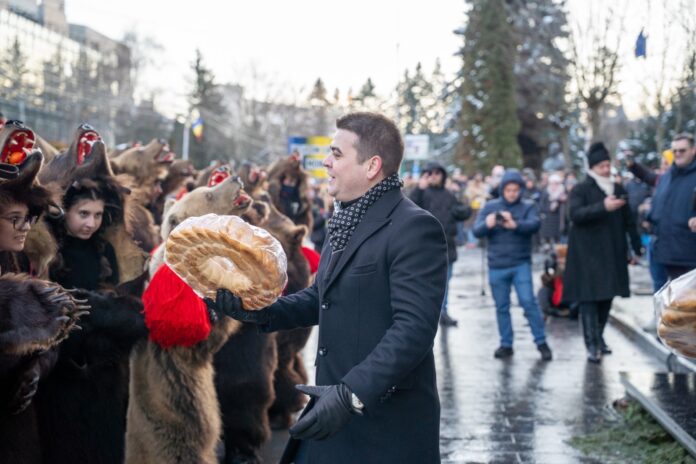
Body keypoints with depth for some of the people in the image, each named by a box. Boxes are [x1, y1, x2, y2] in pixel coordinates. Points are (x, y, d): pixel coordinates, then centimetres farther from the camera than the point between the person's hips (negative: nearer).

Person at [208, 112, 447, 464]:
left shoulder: (414, 228, -16)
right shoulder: (346, 221, 13)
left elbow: (414, 327, -23)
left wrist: (352, 394, -30)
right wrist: (257, 309, 4)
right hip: (333, 410, 8)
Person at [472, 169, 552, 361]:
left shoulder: (528, 206, 2)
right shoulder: (490, 207, 6)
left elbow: (534, 225, -17)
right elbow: (476, 231, -4)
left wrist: (515, 224, -37)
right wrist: (487, 225, -28)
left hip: (521, 264, -2)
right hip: (497, 266, 2)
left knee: (529, 302, -9)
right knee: (502, 307, 8)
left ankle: (541, 342, 2)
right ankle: (506, 344, 18)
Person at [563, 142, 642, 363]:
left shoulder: (618, 189, 13)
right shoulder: (581, 190, -2)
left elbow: (628, 220, 17)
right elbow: (575, 214, -18)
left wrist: (636, 245, 15)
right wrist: (603, 207, -28)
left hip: (612, 254, 5)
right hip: (588, 254, -5)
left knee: (607, 297, 8)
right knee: (589, 298, -8)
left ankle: (599, 336, 23)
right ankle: (592, 344, -7)